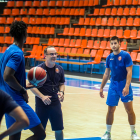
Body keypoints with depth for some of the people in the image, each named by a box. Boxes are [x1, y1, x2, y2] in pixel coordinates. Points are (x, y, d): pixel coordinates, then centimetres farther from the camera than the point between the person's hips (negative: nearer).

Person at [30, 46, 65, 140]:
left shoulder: (59, 69, 4)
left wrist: (61, 92, -6)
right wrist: (42, 97, -20)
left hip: (55, 103, 4)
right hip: (42, 104, -3)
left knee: (59, 130, 8)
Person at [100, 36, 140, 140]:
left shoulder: (125, 55, -9)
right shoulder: (109, 57, 5)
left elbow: (129, 72, -14)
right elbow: (106, 74, 14)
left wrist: (127, 86, -24)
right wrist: (101, 88, 13)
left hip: (124, 86, -4)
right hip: (113, 86, 4)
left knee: (129, 110, -1)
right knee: (110, 110, 3)